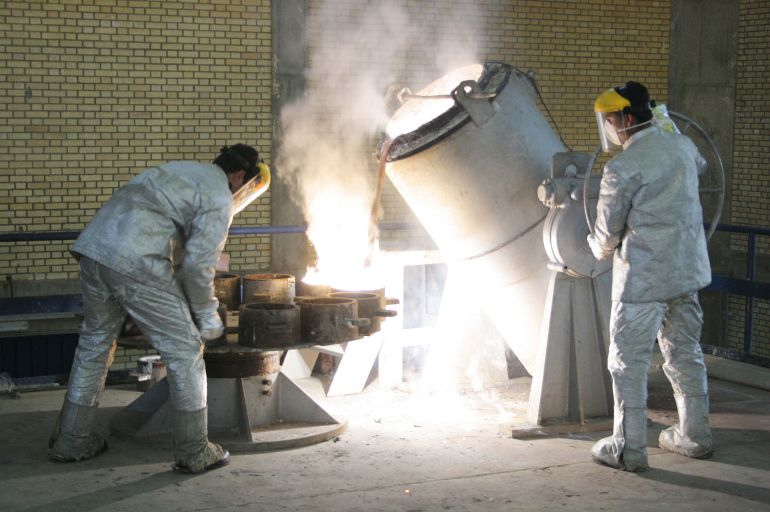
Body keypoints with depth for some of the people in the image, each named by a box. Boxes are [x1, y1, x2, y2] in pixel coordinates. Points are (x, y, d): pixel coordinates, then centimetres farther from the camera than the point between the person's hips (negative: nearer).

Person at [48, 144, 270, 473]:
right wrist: (207, 316, 9)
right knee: (184, 352, 3)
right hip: (135, 263, -9)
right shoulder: (219, 199, 1)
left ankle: (70, 442, 31)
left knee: (94, 344, 23)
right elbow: (198, 264, -5)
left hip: (93, 246, 9)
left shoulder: (183, 171, 27)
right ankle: (194, 453, 10)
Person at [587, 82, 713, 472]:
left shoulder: (623, 168, -17)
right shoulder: (681, 147, 5)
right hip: (688, 269, 8)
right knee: (685, 352, 17)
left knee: (629, 360, 1)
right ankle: (694, 435, 27)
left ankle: (628, 448, 4)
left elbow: (607, 234, -9)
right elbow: (699, 165, 32)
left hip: (644, 277, -7)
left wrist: (599, 247, 13)